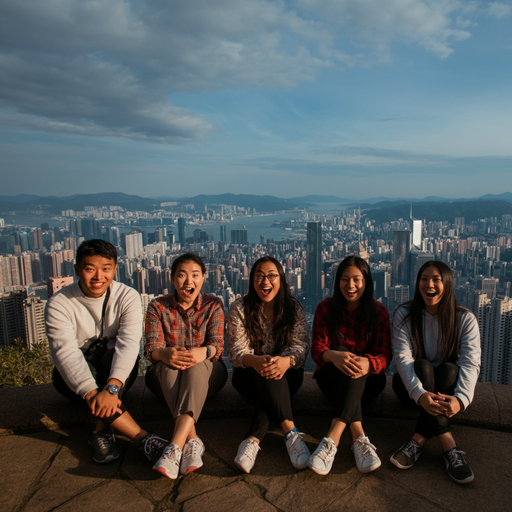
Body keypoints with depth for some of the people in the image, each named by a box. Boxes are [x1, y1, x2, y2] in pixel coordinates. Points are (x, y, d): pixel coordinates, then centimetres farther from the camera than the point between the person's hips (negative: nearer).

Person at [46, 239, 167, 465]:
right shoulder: (59, 303, -13)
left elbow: (129, 343, -27)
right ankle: (142, 438, -39)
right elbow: (65, 352, -26)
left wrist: (112, 387, -43)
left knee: (114, 357, -33)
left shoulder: (127, 297, -13)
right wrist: (91, 392, -42)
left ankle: (102, 431, -31)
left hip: (117, 373, 0)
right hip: (74, 378, 0)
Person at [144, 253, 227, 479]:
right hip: (166, 377, 1)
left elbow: (218, 346, -12)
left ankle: (176, 446, -51)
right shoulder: (157, 307, 1)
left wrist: (203, 352, -38)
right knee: (169, 364, -34)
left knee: (196, 365, -36)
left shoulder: (213, 305, 0)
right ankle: (192, 440, -46)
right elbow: (151, 348, -11)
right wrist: (165, 354, -38)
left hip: (206, 375, 0)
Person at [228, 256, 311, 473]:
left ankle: (252, 440, -42)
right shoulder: (239, 309, -4)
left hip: (287, 376, 1)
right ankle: (291, 433, -41)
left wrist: (287, 361, -37)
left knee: (276, 372, -34)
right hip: (250, 376, -1)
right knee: (266, 372, -34)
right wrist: (255, 361, -38)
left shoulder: (294, 309, 0)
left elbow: (301, 346, -12)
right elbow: (236, 351, -12)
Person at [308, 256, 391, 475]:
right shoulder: (326, 308, -3)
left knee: (354, 365, -35)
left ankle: (332, 440, -47)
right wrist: (334, 356, -38)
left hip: (368, 381, 0)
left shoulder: (379, 312, -2)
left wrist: (368, 363, -37)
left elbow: (385, 355, -11)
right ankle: (359, 438, -45)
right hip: (332, 379, 0)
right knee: (342, 353, -34)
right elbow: (317, 349, -12)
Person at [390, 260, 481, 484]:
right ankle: (449, 446, -37)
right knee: (423, 366, -32)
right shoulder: (404, 315, -10)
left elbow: (470, 363, -21)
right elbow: (403, 358, -21)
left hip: (448, 385, 1)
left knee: (449, 369, -31)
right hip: (412, 385, 0)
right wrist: (420, 394, -39)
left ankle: (418, 440, -34)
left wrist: (460, 398, -42)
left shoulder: (465, 319, -9)